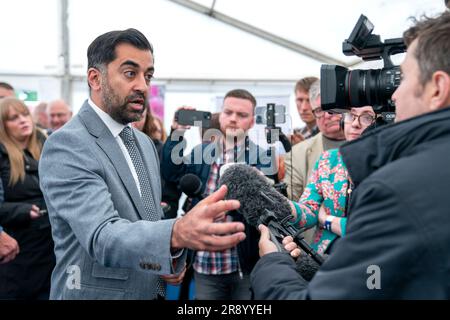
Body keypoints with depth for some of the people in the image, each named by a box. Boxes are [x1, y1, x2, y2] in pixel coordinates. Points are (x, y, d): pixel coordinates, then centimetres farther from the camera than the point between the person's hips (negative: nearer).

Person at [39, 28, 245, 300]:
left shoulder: (145, 144, 6)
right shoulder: (66, 146, -20)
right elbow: (102, 237, -33)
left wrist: (173, 258, -5)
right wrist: (177, 234, -51)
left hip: (152, 291, 7)